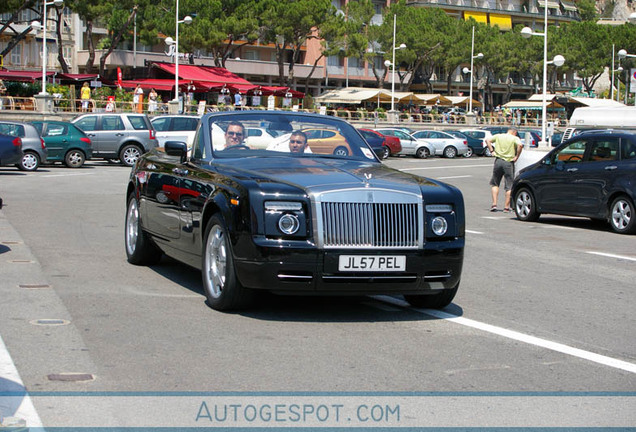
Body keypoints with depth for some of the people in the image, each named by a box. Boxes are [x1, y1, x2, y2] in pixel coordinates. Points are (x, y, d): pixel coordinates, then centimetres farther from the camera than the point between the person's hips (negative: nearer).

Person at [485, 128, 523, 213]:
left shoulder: (498, 136, 10)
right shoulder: (515, 138, -1)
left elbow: (487, 140, 2)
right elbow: (520, 145, -20)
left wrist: (492, 151, 3)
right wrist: (517, 156, -11)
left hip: (498, 161, 3)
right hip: (509, 162, -3)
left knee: (494, 183, 16)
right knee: (509, 186, 6)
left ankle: (494, 204, 4)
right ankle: (506, 207, 4)